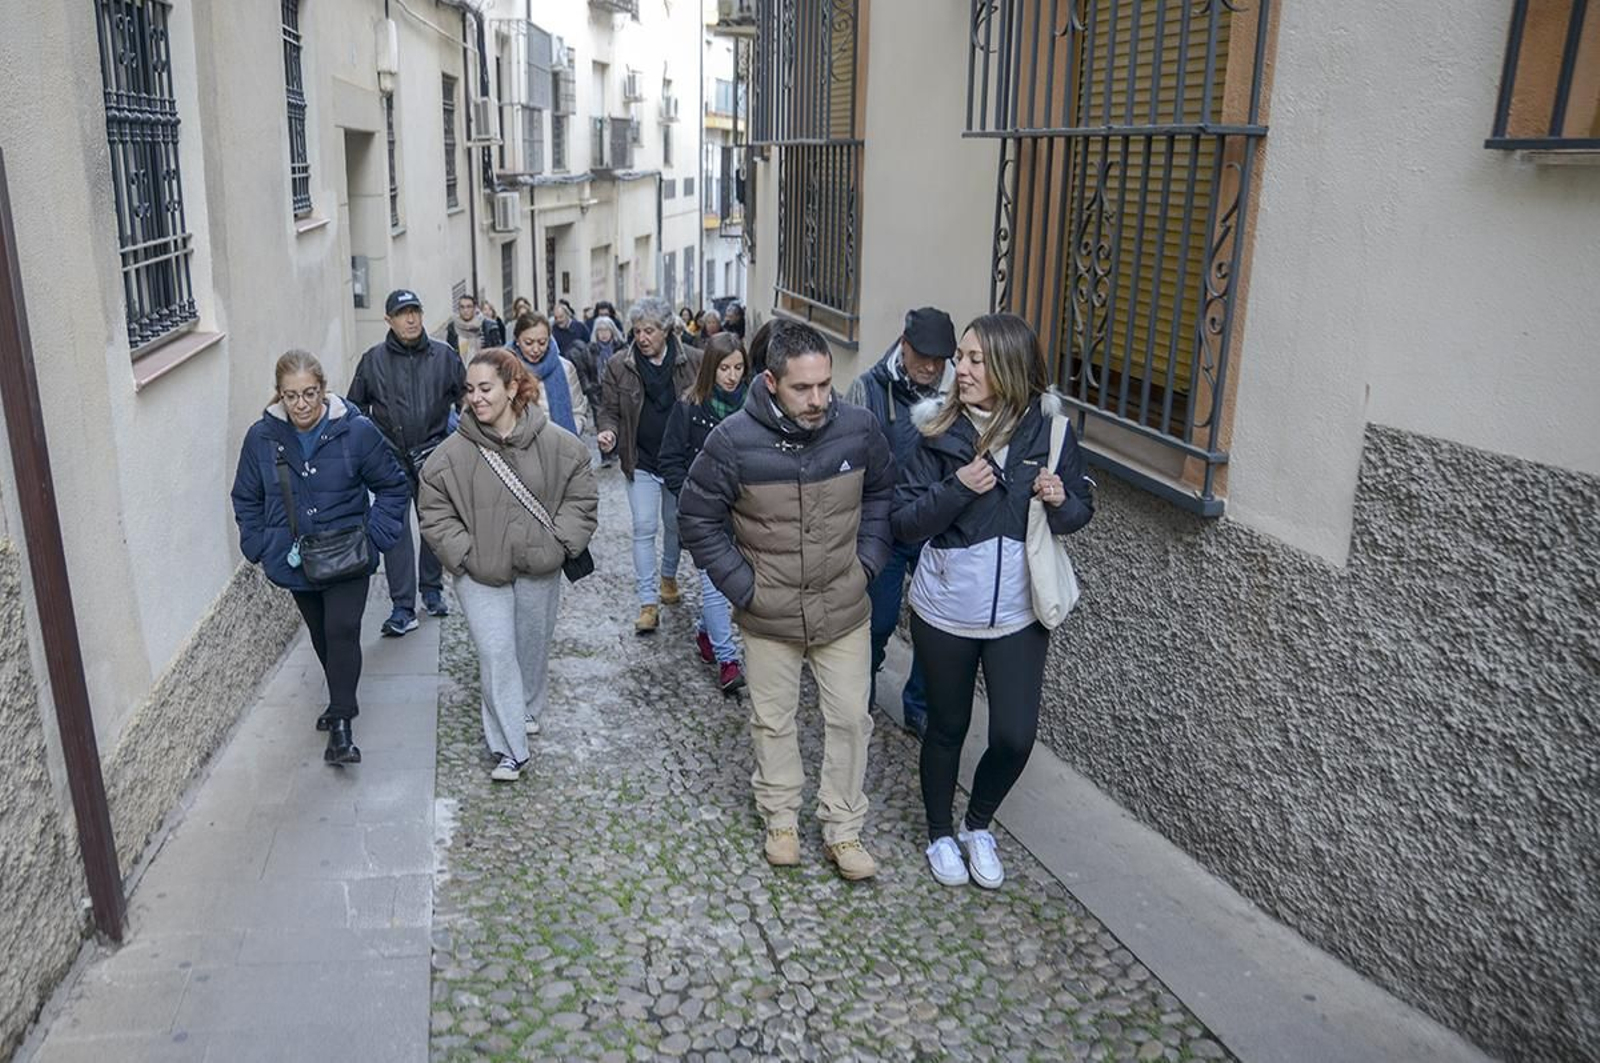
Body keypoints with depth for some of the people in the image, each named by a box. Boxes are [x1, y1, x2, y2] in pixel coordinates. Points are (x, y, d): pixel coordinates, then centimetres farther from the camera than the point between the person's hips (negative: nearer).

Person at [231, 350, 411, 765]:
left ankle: (341, 724, -9)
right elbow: (246, 500, 10)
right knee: (321, 636, 18)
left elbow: (393, 486, -1)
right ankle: (343, 701, 40)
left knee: (342, 630, -17)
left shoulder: (357, 431, -13)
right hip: (294, 559, 4)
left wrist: (375, 535, -10)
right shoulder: (261, 438, -5)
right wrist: (260, 546, 1)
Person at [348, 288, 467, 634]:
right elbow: (355, 407, 10)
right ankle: (402, 607, -5)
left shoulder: (444, 356, 2)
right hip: (391, 457, -1)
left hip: (435, 456, 1)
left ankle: (432, 589, 31)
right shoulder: (373, 360, 1)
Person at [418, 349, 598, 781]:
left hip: (538, 568, 2)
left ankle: (529, 709, 47)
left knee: (533, 645, 19)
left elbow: (581, 498, 1)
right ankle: (509, 749, -1)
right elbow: (436, 514, -2)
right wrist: (465, 553, -11)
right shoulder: (452, 453, -11)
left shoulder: (557, 444, -10)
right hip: (480, 572, -2)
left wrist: (558, 543, -8)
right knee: (496, 652, -8)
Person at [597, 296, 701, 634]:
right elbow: (609, 409, 3)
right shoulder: (619, 366, -3)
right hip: (641, 462, -1)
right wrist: (609, 431, -19)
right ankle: (648, 601, -1)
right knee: (644, 528, -5)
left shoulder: (693, 362, -5)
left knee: (675, 525, 16)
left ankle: (668, 577, 41)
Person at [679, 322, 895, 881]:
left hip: (845, 610, 2)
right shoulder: (733, 440, -19)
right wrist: (740, 585, -10)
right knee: (773, 721, 16)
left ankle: (843, 830, 29)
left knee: (850, 719, 10)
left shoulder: (858, 427, -12)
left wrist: (868, 559, -1)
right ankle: (780, 818, 38)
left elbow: (882, 493, 7)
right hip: (768, 615, -1)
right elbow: (699, 518, -7)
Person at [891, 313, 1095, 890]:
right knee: (947, 728, 14)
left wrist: (1060, 501, -18)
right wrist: (957, 488, -25)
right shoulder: (940, 434, -10)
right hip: (945, 612, -1)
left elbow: (1081, 510, 5)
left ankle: (977, 825, 31)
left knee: (1015, 735, 1)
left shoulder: (1049, 432, -7)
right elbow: (904, 522, -10)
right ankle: (940, 832, 38)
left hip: (1019, 613, 1)